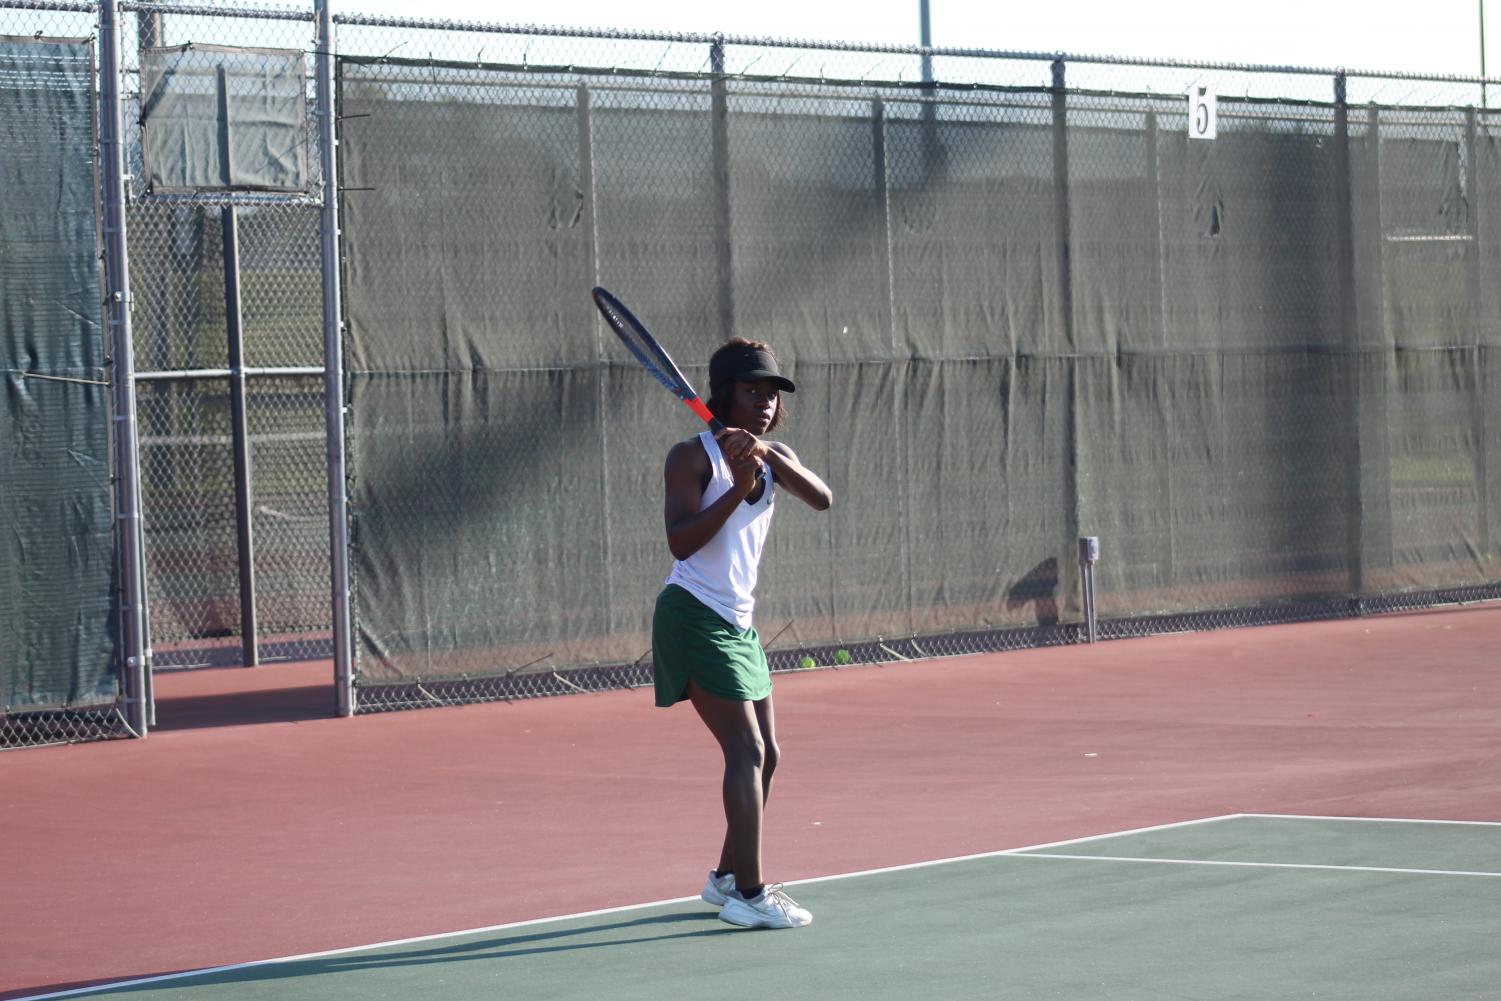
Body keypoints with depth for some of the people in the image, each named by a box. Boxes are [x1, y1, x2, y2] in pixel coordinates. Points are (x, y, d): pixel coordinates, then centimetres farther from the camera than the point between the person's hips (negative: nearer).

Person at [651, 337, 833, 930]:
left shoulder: (773, 457, 11)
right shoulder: (695, 456, -9)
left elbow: (821, 499, -8)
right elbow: (681, 542, -19)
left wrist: (767, 455, -23)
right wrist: (739, 488, -27)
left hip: (738, 624, 8)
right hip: (695, 616, -8)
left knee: (763, 756, 11)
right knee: (747, 751, -15)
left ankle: (728, 878, 25)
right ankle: (748, 893, -17)